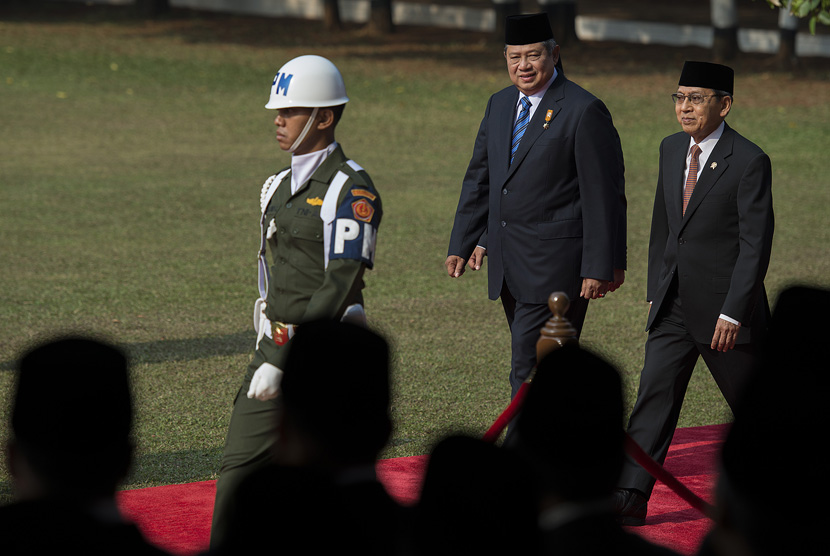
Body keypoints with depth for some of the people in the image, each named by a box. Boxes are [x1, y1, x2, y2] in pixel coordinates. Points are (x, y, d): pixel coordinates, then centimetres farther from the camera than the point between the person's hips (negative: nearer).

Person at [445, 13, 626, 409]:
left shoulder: (584, 112, -10)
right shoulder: (500, 105, 13)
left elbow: (604, 195, -11)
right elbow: (479, 179, 18)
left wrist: (600, 267, -14)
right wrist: (462, 244, 13)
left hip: (556, 264, -8)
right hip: (509, 262, 8)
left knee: (530, 367, -11)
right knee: (545, 367, 13)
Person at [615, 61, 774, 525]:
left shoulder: (749, 161, -13)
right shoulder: (672, 149, 8)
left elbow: (756, 244, -16)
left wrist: (733, 312, -20)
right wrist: (657, 291, 16)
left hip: (724, 309, -5)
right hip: (674, 308, 6)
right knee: (655, 396, -5)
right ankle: (631, 499, -10)